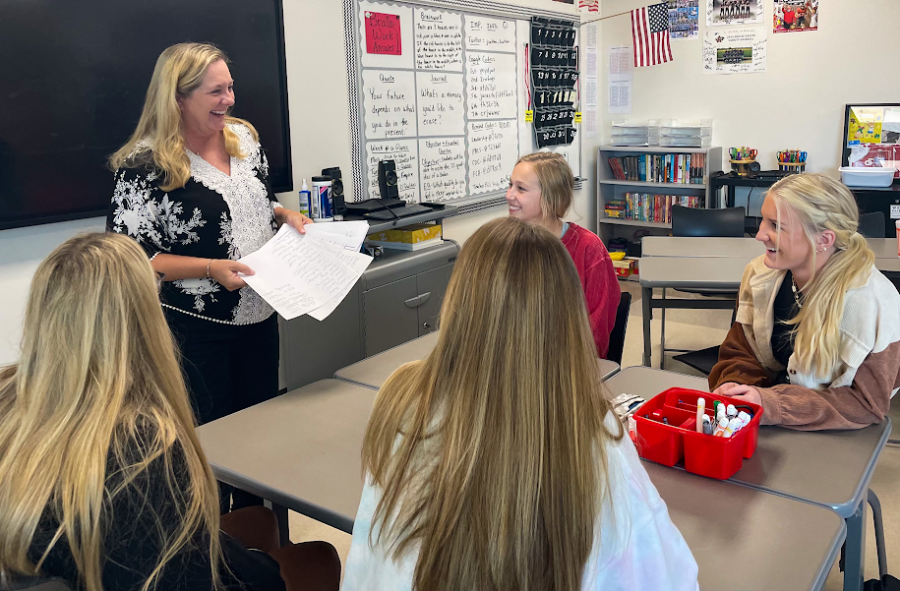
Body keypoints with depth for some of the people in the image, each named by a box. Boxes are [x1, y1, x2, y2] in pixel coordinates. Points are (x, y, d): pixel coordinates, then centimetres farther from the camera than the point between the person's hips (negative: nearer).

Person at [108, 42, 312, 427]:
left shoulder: (244, 137, 4)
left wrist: (285, 216, -1)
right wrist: (211, 269, -23)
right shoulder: (146, 164, -15)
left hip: (260, 316, 6)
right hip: (196, 329, -6)